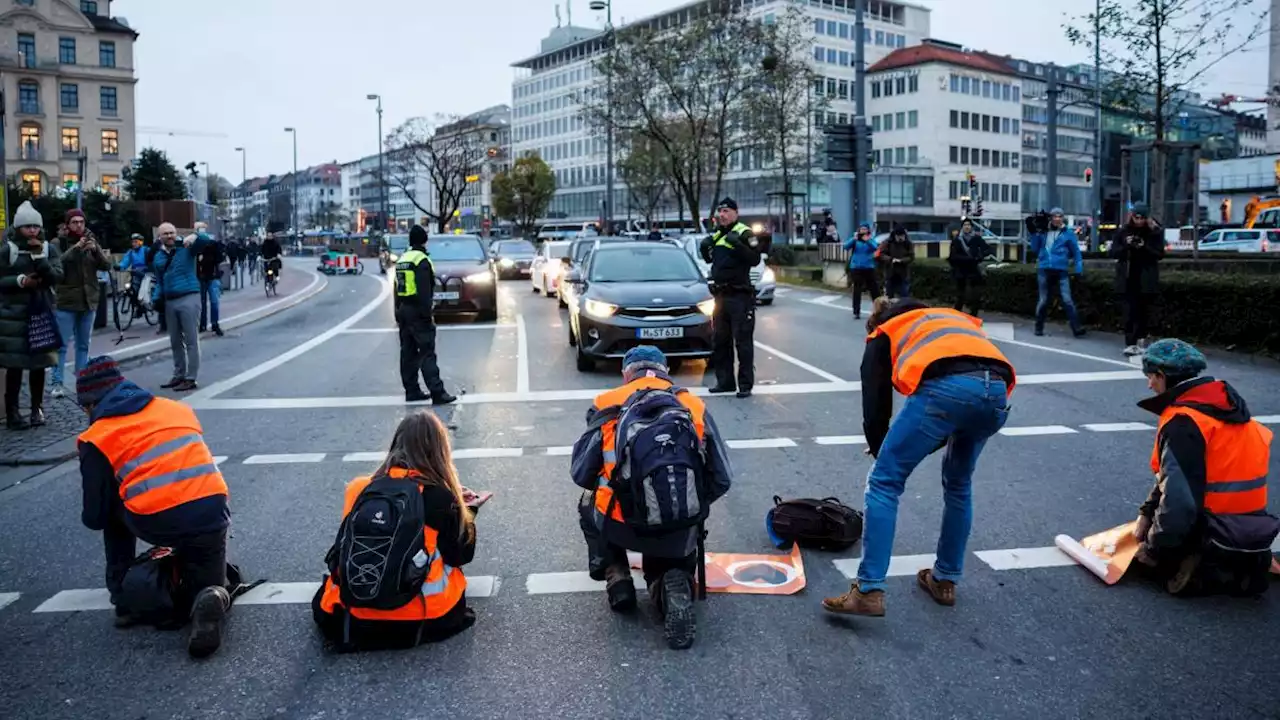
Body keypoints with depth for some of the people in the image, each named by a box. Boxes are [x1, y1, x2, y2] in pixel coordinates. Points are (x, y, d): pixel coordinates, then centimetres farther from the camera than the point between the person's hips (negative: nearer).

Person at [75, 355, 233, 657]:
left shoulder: (97, 439, 11)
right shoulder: (177, 408, 21)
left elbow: (96, 516, 12)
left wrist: (93, 518, 39)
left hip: (156, 523, -2)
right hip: (212, 513, 3)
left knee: (115, 513, 32)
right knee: (205, 588, 24)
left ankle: (124, 601, 26)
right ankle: (211, 598, -13)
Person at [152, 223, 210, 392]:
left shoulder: (186, 248, -1)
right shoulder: (157, 258, 14)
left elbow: (205, 240, -16)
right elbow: (159, 282, 20)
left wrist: (194, 237, -37)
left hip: (188, 298, -6)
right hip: (170, 301, 6)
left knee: (191, 340, -3)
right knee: (175, 342, 14)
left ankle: (191, 378, -1)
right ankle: (178, 375, 25)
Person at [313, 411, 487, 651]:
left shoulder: (358, 489, -2)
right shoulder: (440, 496, -12)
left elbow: (342, 555, 12)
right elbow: (460, 555, -1)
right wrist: (466, 512, 14)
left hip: (351, 623, 3)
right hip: (419, 620, -2)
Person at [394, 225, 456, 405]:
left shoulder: (401, 260, 15)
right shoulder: (421, 261, -12)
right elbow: (424, 291, -20)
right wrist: (428, 314, -19)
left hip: (403, 311, 9)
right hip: (417, 311, -9)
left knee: (408, 353, 11)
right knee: (427, 353, -11)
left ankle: (411, 391, 15)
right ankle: (437, 392, -14)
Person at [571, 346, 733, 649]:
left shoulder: (607, 405, 5)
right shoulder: (694, 407, 8)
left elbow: (580, 474, 6)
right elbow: (722, 478, 9)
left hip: (621, 526, 0)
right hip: (680, 532, 1)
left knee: (590, 506, 34)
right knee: (666, 568, 33)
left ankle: (616, 578, 15)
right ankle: (674, 587, -3)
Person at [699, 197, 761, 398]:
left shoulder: (744, 233, -8)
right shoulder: (717, 234, 15)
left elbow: (755, 259, -19)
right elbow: (710, 259, 26)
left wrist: (738, 244, -29)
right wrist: (705, 248, 6)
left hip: (740, 296, -8)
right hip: (720, 296, 8)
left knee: (743, 342, -5)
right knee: (720, 341, 12)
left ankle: (746, 384, -1)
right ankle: (725, 381, 21)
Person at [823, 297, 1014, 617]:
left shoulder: (883, 335, 29)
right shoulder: (954, 319, 43)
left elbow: (875, 408, 20)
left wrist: (883, 453, 37)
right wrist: (924, 445, 38)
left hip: (944, 387, -5)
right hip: (997, 390, 6)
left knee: (884, 482, 6)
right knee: (958, 484, 27)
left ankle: (869, 591, 2)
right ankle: (945, 580, 35)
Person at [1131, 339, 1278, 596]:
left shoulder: (1182, 423, -22)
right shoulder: (1223, 402, 8)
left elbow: (1178, 501, -25)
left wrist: (1154, 544, -10)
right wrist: (1147, 512, 8)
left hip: (1215, 540, -8)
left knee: (1145, 554, 15)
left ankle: (1207, 572, -8)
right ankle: (1241, 567, 9)